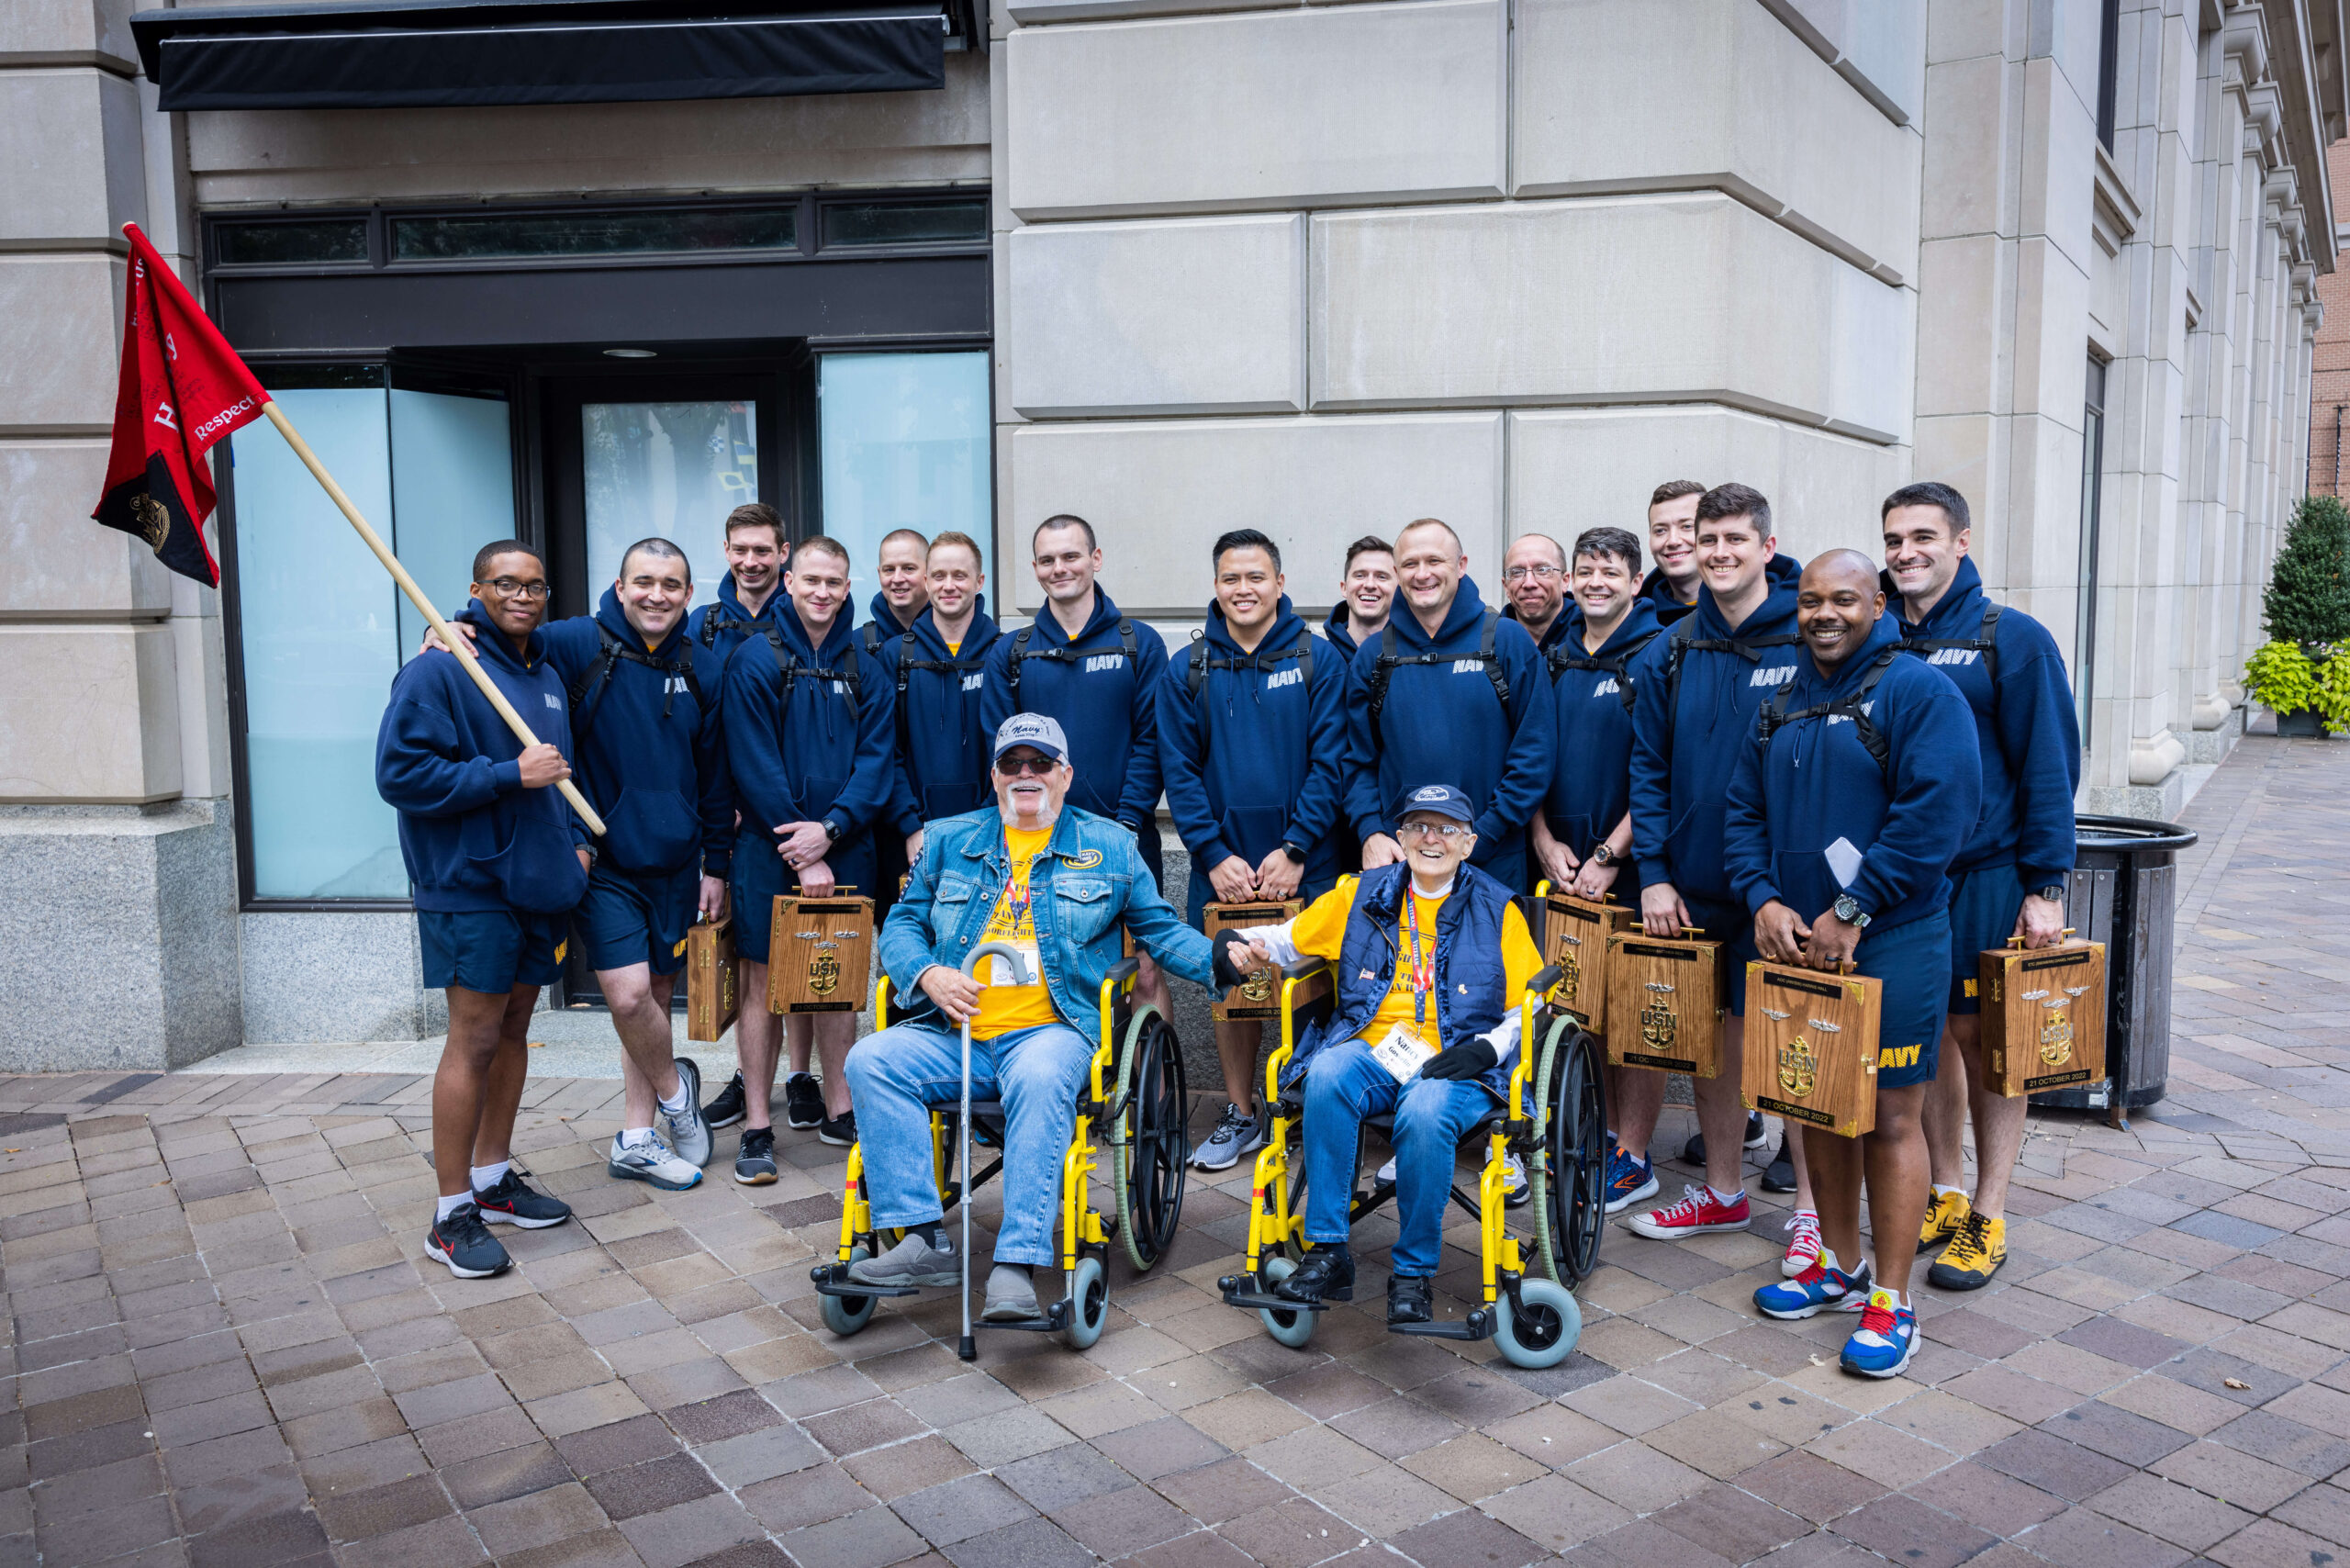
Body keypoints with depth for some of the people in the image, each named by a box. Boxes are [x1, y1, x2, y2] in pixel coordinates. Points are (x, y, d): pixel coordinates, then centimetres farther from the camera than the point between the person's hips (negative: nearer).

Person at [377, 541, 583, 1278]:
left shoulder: (546, 676, 15)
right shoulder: (439, 671, -11)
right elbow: (400, 773, -19)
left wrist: (574, 840, 12)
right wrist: (510, 775, -21)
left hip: (537, 882, 8)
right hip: (471, 885, -8)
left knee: (514, 1030, 14)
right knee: (474, 1039, -6)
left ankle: (494, 1176, 27)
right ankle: (452, 1213, 3)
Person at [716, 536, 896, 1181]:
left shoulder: (864, 669, 7)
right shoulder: (754, 661, -3)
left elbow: (875, 760, 0)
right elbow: (753, 765, -9)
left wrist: (830, 828, -15)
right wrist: (801, 855, -13)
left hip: (843, 850, 3)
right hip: (768, 849, -3)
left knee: (837, 979, 10)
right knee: (765, 982, 1)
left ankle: (837, 1105, 22)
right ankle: (758, 1127, 8)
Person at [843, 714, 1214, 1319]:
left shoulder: (1109, 845, 15)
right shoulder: (948, 840, 19)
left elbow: (1161, 930, 16)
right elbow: (902, 926, 18)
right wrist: (927, 974, -4)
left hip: (1051, 1031, -3)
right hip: (952, 1036, 3)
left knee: (1039, 1079, -37)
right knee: (870, 1060, -23)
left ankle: (1017, 1264, -36)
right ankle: (925, 1240, -23)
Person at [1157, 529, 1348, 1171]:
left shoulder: (1318, 660, 0)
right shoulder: (1187, 670, 4)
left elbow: (1329, 761, -5)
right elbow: (1180, 772, 1)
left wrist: (1294, 849, -13)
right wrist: (1214, 856, -9)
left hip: (1304, 861, -2)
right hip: (1221, 861, 2)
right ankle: (1239, 1115, 24)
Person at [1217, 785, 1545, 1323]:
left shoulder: (1497, 910, 9)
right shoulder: (1360, 895, 14)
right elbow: (1290, 939, 22)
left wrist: (1485, 1049, -8)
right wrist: (1241, 942, 0)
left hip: (1454, 1067, -2)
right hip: (1369, 1053, 2)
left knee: (1425, 1112, -37)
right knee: (1327, 1075, -34)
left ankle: (1414, 1272, -16)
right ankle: (1327, 1253, -25)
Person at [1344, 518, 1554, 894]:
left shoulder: (1508, 641, -2)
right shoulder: (1373, 655, 6)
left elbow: (1534, 753, -5)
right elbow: (1358, 760, 9)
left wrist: (1478, 839, -12)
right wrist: (1370, 832, -7)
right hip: (1395, 860, 2)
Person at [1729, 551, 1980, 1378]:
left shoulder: (1917, 691, -8)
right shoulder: (1779, 706, 13)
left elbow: (1936, 812, -18)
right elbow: (1743, 813, 13)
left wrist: (1852, 912, -19)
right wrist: (1764, 901, -5)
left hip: (1891, 942, -6)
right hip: (1795, 938, 6)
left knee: (1891, 1116, 0)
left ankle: (1891, 1302, 11)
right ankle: (1840, 1267, 30)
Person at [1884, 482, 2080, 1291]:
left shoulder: (2013, 639, -5)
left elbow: (2048, 766, -6)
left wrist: (2046, 885, -10)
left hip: (1985, 877, -3)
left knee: (1985, 1039, 4)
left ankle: (1988, 1216, 15)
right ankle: (1946, 1193, 26)